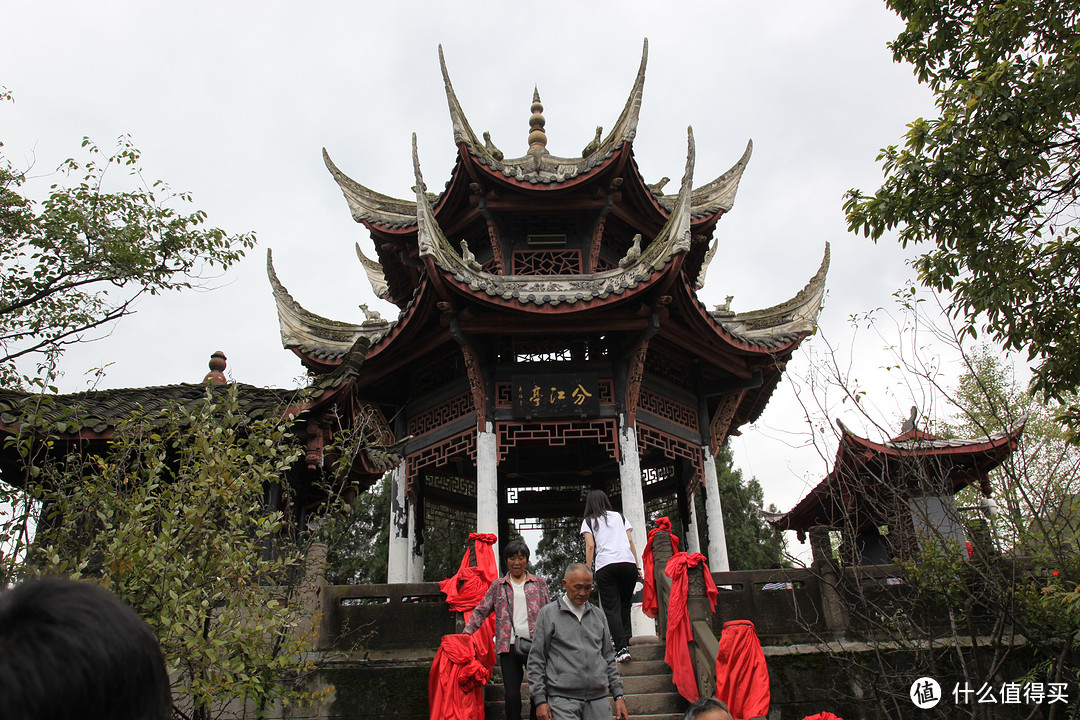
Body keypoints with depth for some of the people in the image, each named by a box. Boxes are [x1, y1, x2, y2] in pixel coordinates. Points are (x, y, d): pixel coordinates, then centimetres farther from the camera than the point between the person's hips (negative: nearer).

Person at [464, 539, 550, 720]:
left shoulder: (539, 583, 12)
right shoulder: (498, 586, 13)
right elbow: (481, 611, 12)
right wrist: (467, 632, -1)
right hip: (509, 646, 0)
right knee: (512, 696, -4)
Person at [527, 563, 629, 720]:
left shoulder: (598, 614, 13)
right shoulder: (548, 613, 1)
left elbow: (608, 657, 18)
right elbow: (536, 660, 0)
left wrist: (618, 695, 11)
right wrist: (540, 700, -5)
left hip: (598, 699, 4)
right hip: (563, 700, -4)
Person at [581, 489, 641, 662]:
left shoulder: (589, 521, 14)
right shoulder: (620, 516, 22)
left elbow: (590, 546, 2)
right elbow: (631, 542, 15)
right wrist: (637, 567, 15)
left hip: (605, 565, -3)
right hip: (628, 562, 3)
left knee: (612, 608, -3)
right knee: (625, 604, 18)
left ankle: (622, 648, -12)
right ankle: (622, 636, 13)